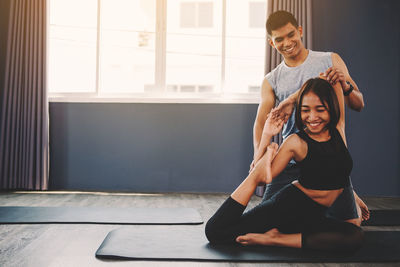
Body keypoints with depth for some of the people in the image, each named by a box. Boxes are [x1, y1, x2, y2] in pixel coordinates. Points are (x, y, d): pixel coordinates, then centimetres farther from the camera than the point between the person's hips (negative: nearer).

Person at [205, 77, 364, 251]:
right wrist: (266, 137, -16)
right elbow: (261, 178, -14)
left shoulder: (338, 129, 2)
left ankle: (276, 239, -21)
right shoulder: (296, 142, -10)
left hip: (316, 216, 5)